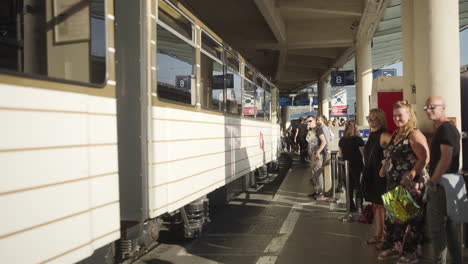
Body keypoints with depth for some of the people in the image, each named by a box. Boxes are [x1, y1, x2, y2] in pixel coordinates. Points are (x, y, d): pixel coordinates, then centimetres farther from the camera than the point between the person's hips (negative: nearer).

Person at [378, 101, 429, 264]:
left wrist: (410, 175, -27)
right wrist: (385, 168, 11)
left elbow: (424, 158, -22)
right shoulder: (395, 134, 13)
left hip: (410, 185, -8)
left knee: (410, 218, 2)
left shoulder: (414, 134, -14)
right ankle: (396, 246, 31)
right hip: (394, 184, 9)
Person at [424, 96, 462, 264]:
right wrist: (433, 181, 16)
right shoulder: (442, 129, 16)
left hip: (441, 185, -10)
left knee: (436, 228, -4)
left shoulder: (446, 128, -15)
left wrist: (433, 181, -18)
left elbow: (446, 158, -23)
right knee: (447, 225, 16)